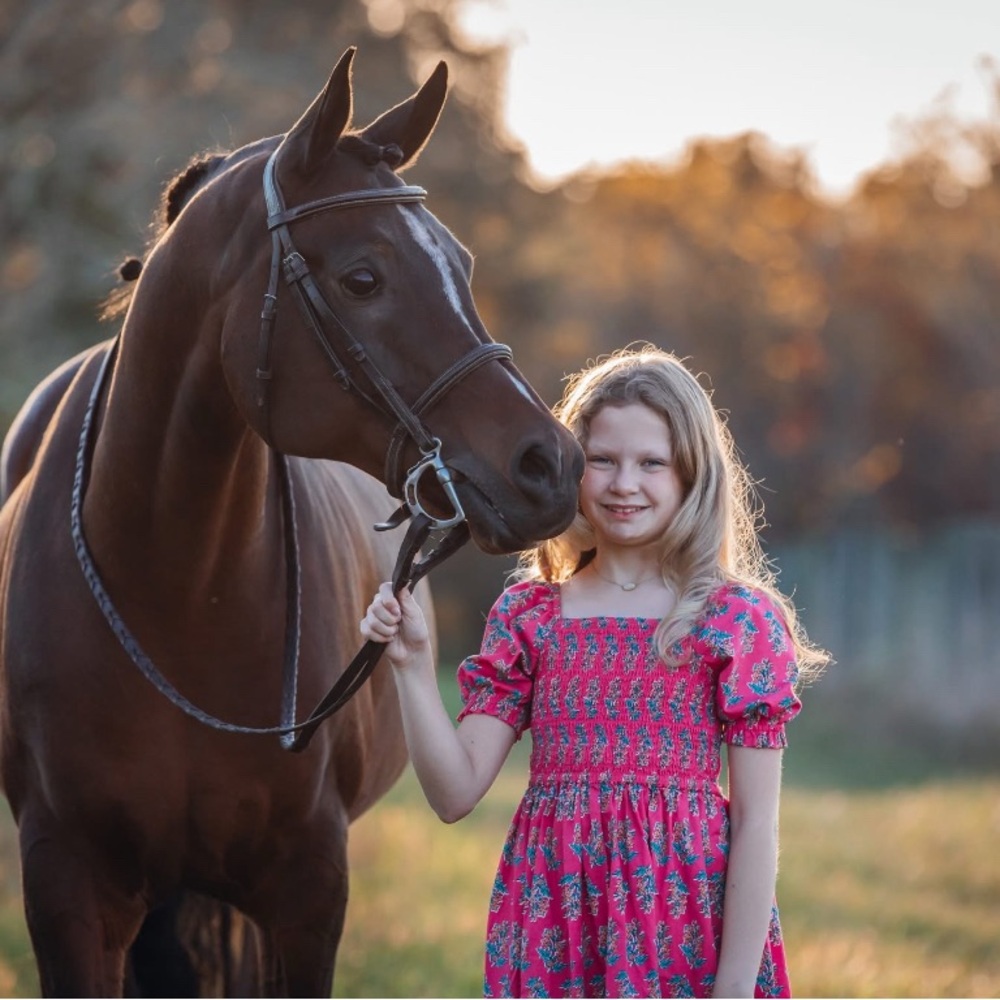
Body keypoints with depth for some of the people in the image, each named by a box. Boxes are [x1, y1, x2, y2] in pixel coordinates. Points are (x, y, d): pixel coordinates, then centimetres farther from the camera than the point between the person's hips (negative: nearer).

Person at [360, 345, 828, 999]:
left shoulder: (741, 620, -3)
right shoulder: (527, 615, 6)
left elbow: (756, 821, -6)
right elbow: (455, 793, 2)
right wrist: (412, 665, -9)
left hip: (688, 921, -2)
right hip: (551, 930, 3)